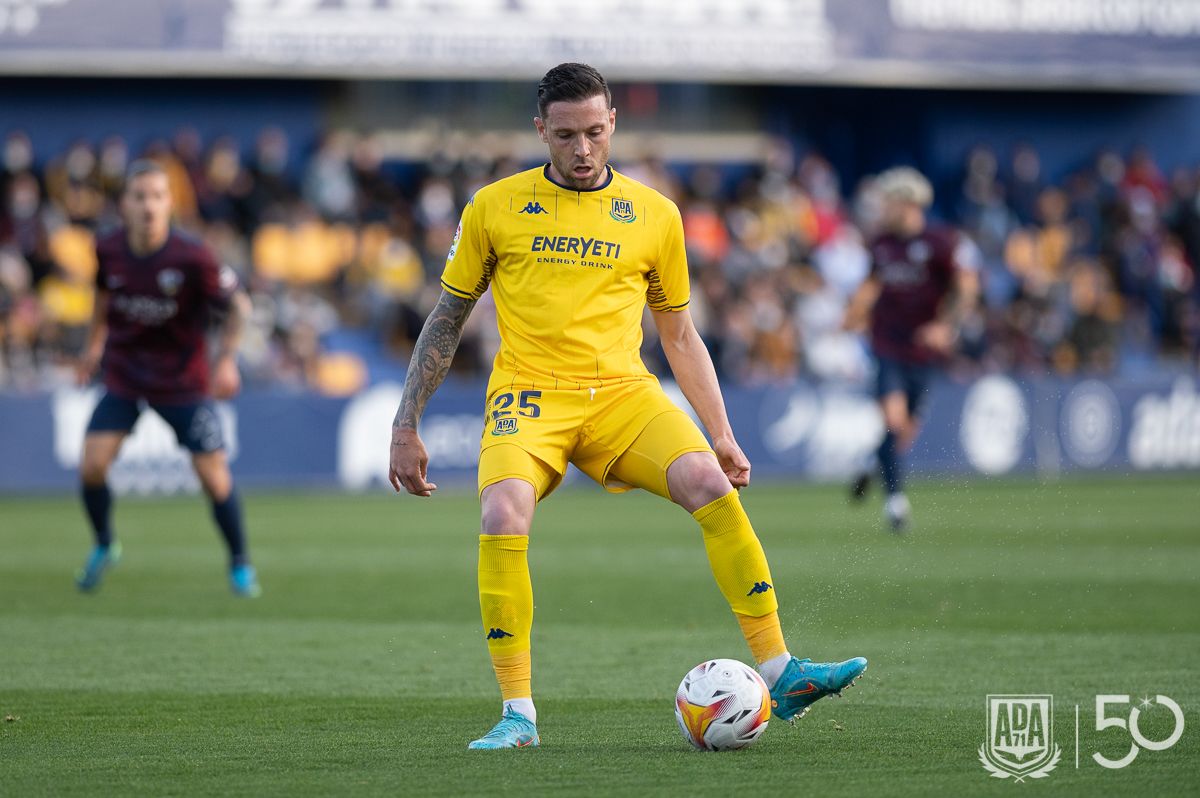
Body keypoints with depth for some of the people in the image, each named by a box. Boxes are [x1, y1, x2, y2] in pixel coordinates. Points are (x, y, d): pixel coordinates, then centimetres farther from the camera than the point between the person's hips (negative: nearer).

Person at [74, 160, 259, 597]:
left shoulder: (193, 258, -23)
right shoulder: (108, 250, -11)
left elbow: (237, 306, -10)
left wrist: (227, 359, -19)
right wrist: (94, 344, 19)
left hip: (183, 381, -3)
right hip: (123, 374, 3)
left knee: (214, 476, -4)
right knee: (91, 466, -9)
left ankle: (240, 565, 18)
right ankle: (104, 546, 19)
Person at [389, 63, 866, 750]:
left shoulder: (655, 215, 11)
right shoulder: (495, 207, 8)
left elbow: (680, 337, 20)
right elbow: (447, 319, 15)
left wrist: (722, 435, 13)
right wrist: (406, 427, 11)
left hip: (622, 391, 1)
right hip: (529, 392, -1)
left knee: (709, 482, -26)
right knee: (503, 516, -30)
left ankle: (780, 674, -20)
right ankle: (518, 714, -17)